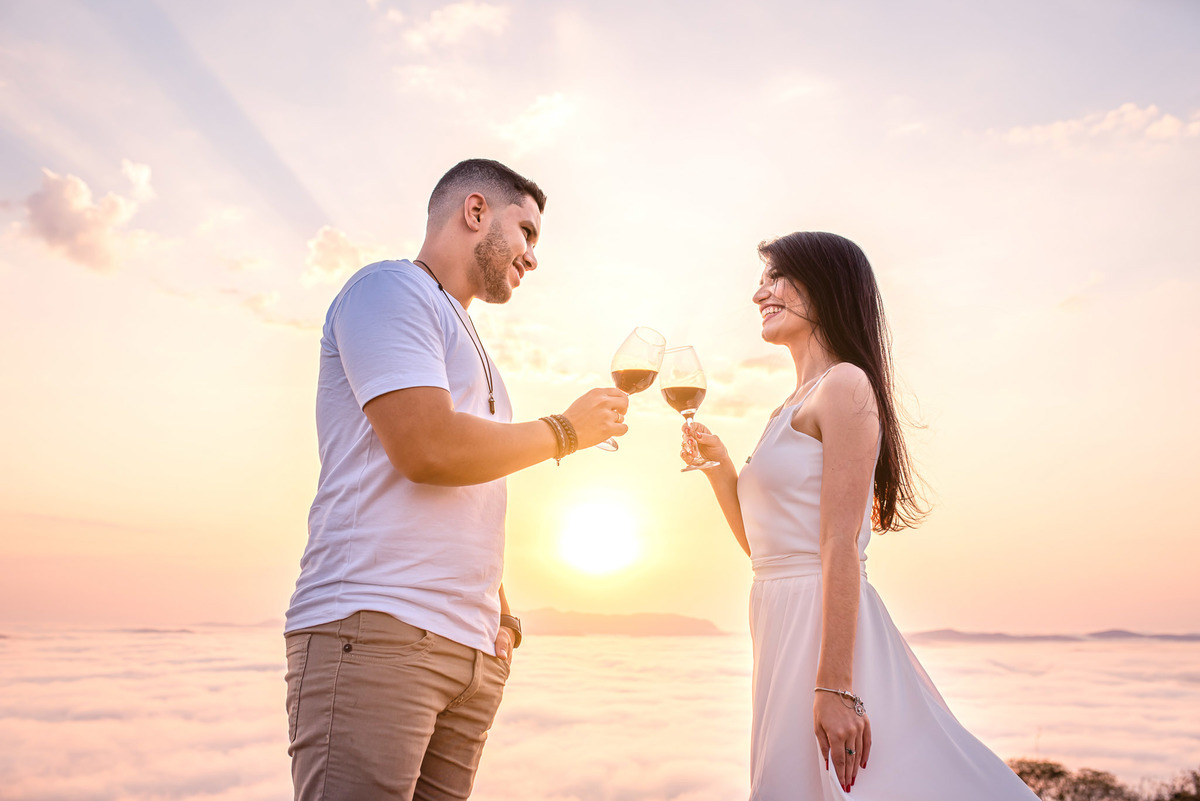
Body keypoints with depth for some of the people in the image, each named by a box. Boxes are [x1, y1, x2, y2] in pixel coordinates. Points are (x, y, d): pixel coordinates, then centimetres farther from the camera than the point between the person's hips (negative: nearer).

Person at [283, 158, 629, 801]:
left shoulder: (466, 346, 27)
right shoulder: (389, 288, -1)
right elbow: (428, 448, -15)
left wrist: (502, 618, 13)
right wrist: (566, 430, -2)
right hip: (374, 628, -8)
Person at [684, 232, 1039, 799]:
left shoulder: (845, 385, -10)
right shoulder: (796, 406, 17)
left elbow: (840, 545, -18)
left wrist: (834, 687, -21)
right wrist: (717, 465, 9)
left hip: (826, 623, -9)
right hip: (783, 624, 9)